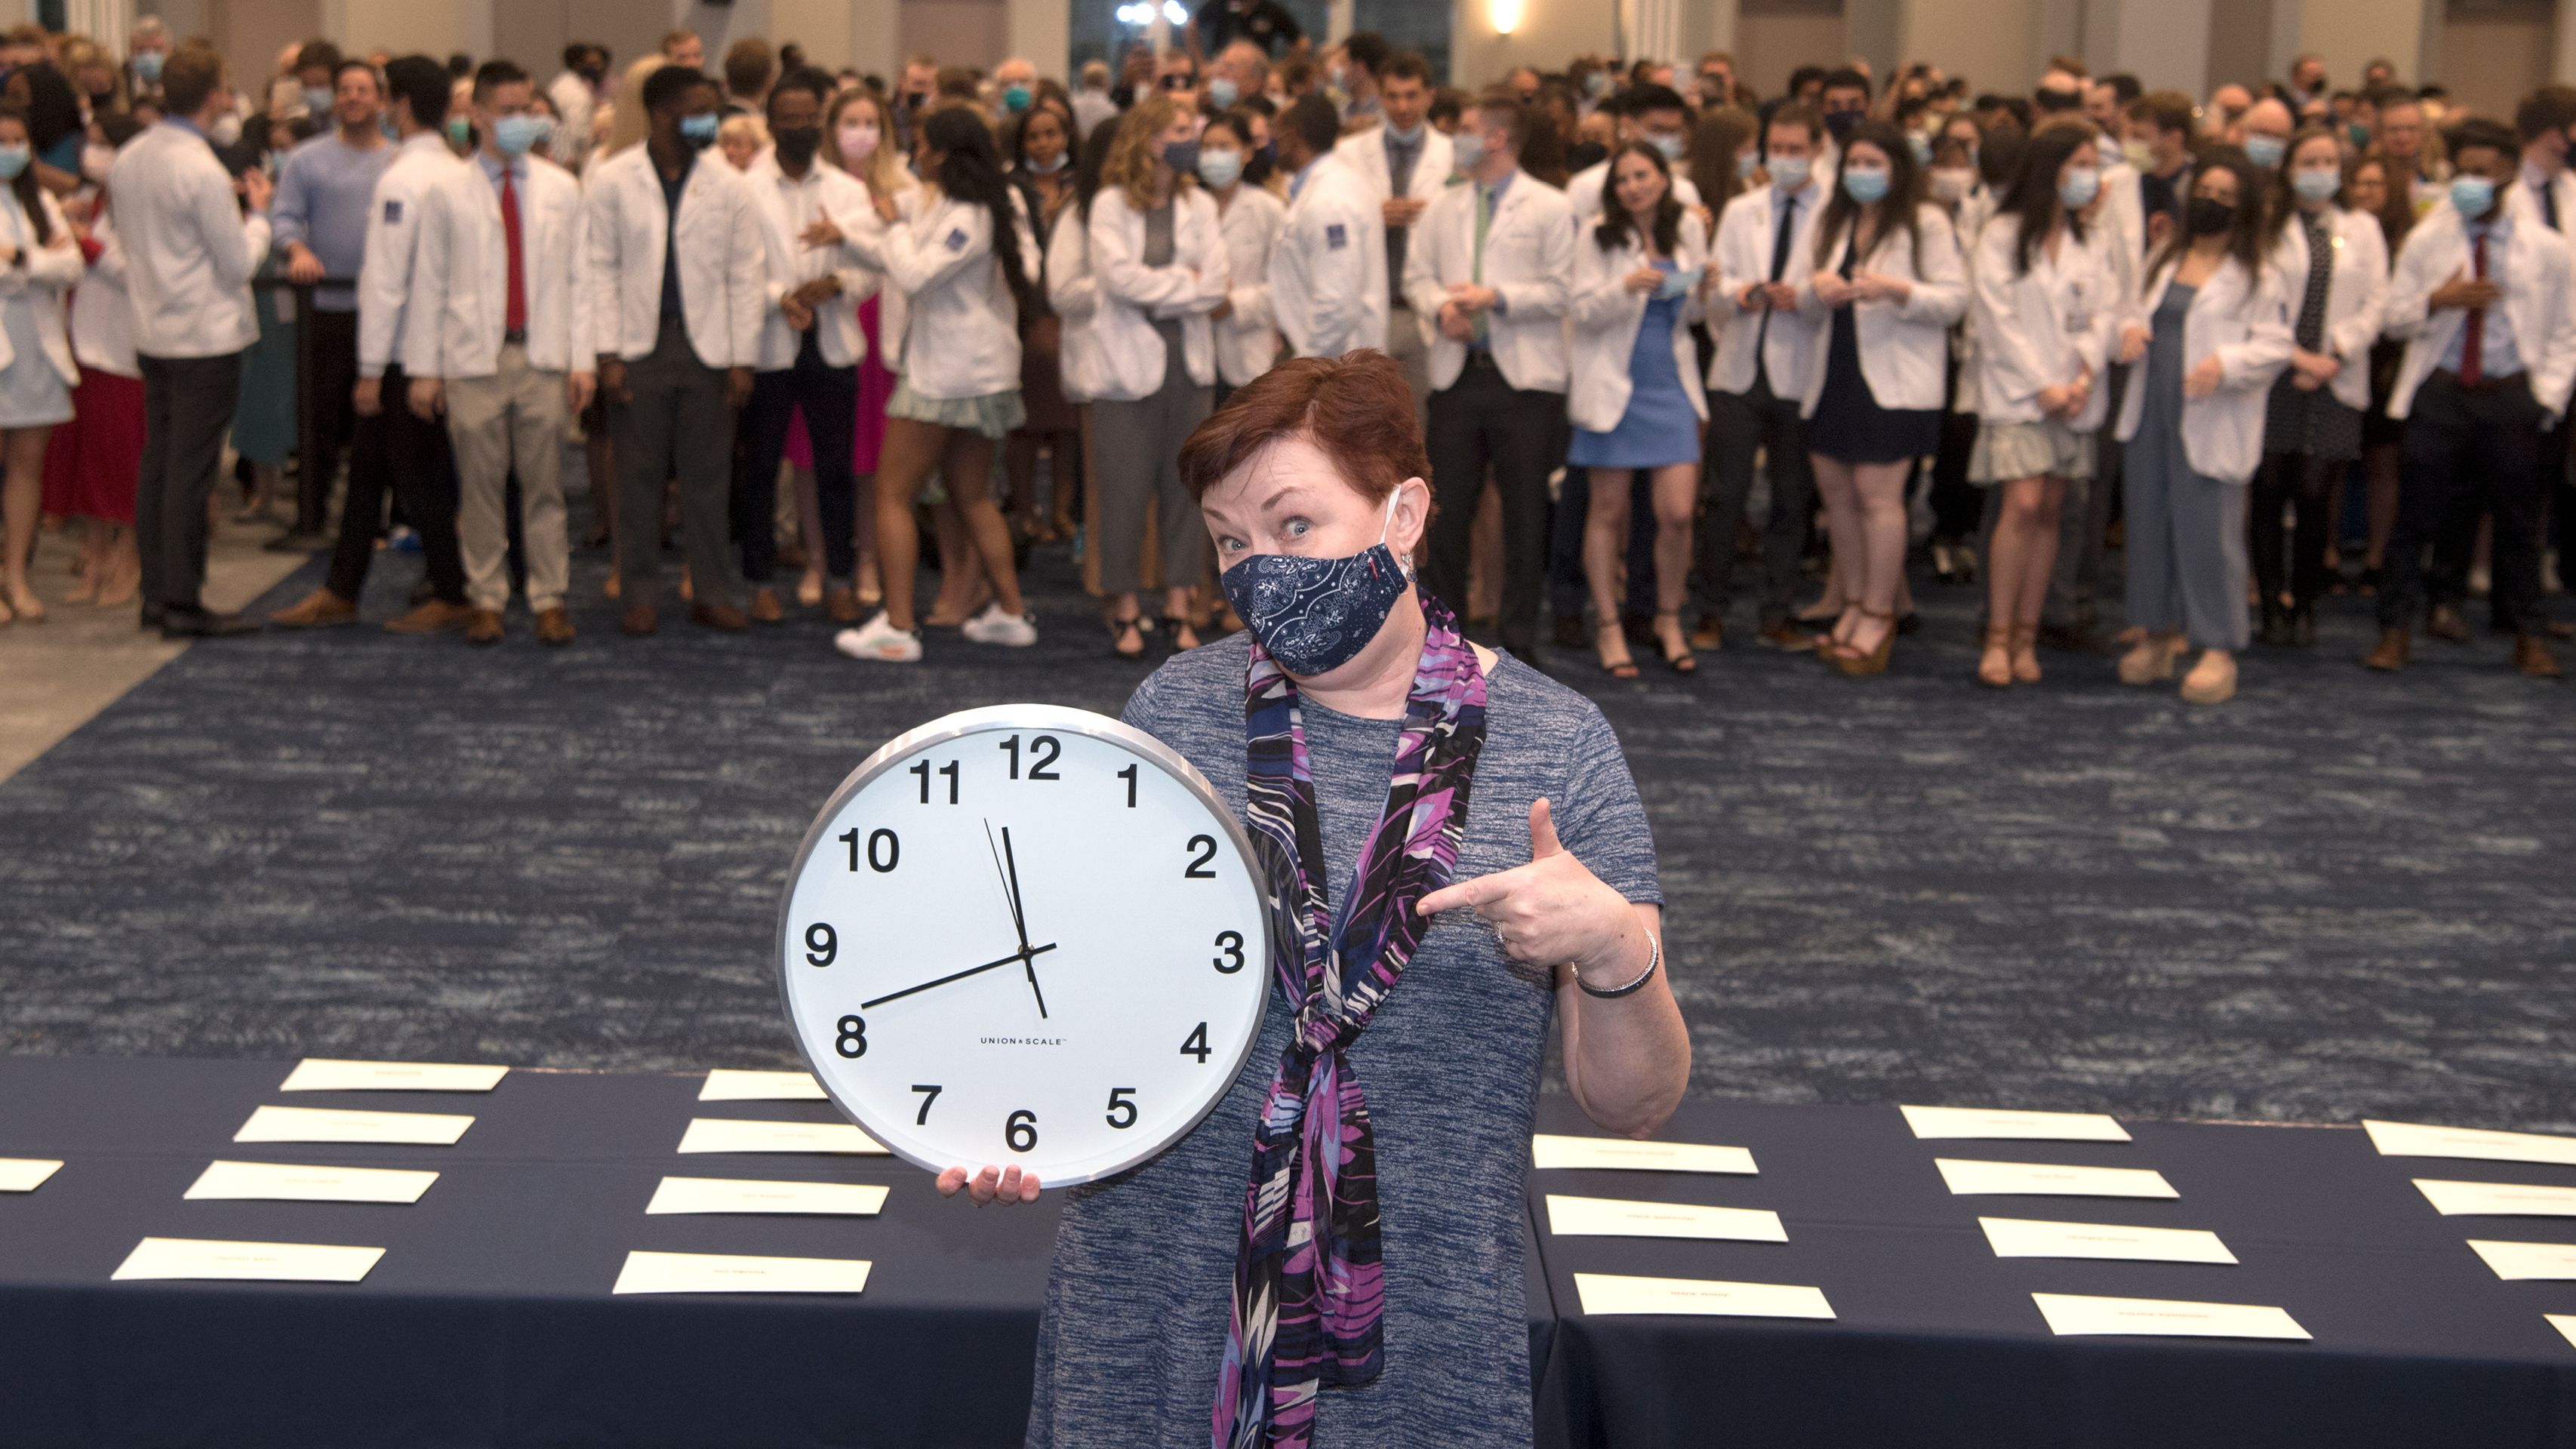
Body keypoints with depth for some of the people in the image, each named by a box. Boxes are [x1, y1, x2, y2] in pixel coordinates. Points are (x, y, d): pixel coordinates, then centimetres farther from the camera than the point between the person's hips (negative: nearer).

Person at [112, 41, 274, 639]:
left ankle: (156, 593, 17)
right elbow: (240, 262, -13)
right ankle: (183, 604, -1)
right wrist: (258, 213, 2)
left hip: (152, 335, 8)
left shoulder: (128, 159, 6)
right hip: (207, 337, -8)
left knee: (157, 463, 12)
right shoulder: (202, 170, -18)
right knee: (190, 472, -4)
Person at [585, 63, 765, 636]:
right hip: (641, 346, -1)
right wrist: (608, 353, -5)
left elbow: (747, 276, 5)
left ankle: (712, 593, 13)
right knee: (640, 476, 4)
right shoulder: (612, 180, 0)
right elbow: (601, 269, 1)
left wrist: (743, 359, -1)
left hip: (707, 346, 1)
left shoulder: (728, 185, 3)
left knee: (708, 475, 5)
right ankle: (640, 595, 13)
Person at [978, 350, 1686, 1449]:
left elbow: (1633, 1108, -4)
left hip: (1422, 1324, -1)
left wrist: (1614, 952, -24)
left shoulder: (1556, 746, -5)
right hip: (1152, 1307, 2)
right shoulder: (1173, 711, 0)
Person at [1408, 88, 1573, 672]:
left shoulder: (1548, 208, -1)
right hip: (1458, 370, 4)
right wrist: (1441, 306, -7)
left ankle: (1519, 639, 9)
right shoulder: (1444, 208, 14)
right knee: (1448, 507, 4)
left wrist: (1497, 298, -15)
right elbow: (1417, 274, 13)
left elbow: (1561, 290, -6)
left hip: (1525, 377, -4)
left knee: (1524, 510, 1)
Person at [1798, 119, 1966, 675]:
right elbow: (1810, 290, 19)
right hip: (1836, 374, 6)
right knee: (1837, 492, 7)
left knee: (1878, 494, -8)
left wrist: (1898, 290, -24)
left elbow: (1955, 299, -8)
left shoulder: (1926, 223, -4)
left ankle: (1878, 616, 0)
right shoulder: (1833, 221, 15)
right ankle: (1853, 605, 19)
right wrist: (1816, 287, -5)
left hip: (1894, 380, -6)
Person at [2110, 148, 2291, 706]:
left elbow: (2275, 346, -8)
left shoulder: (2258, 276, -3)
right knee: (2150, 522, 9)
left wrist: (2225, 364, -24)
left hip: (2211, 423, -6)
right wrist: (2132, 329, 0)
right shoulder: (2166, 260, 17)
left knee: (2208, 529, -8)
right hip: (2152, 413, 6)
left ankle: (2219, 651, -1)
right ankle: (2160, 635, 20)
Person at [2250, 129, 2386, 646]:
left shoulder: (2363, 229, 14)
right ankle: (2272, 608, 4)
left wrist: (2334, 355, -7)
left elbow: (2375, 304, 6)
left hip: (2335, 380, 1)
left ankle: (2304, 606, 9)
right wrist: (2295, 353, -11)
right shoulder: (2268, 228, 7)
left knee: (2315, 496, -4)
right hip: (2274, 376, -1)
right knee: (2269, 494, -4)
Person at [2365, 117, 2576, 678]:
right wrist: (2438, 300, -15)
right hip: (2441, 391, 0)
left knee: (2519, 518, 6)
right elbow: (2394, 316, 5)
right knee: (2417, 514, -1)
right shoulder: (2426, 239, 5)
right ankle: (2396, 631, 7)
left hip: (2512, 395, 0)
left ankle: (2530, 637, 17)